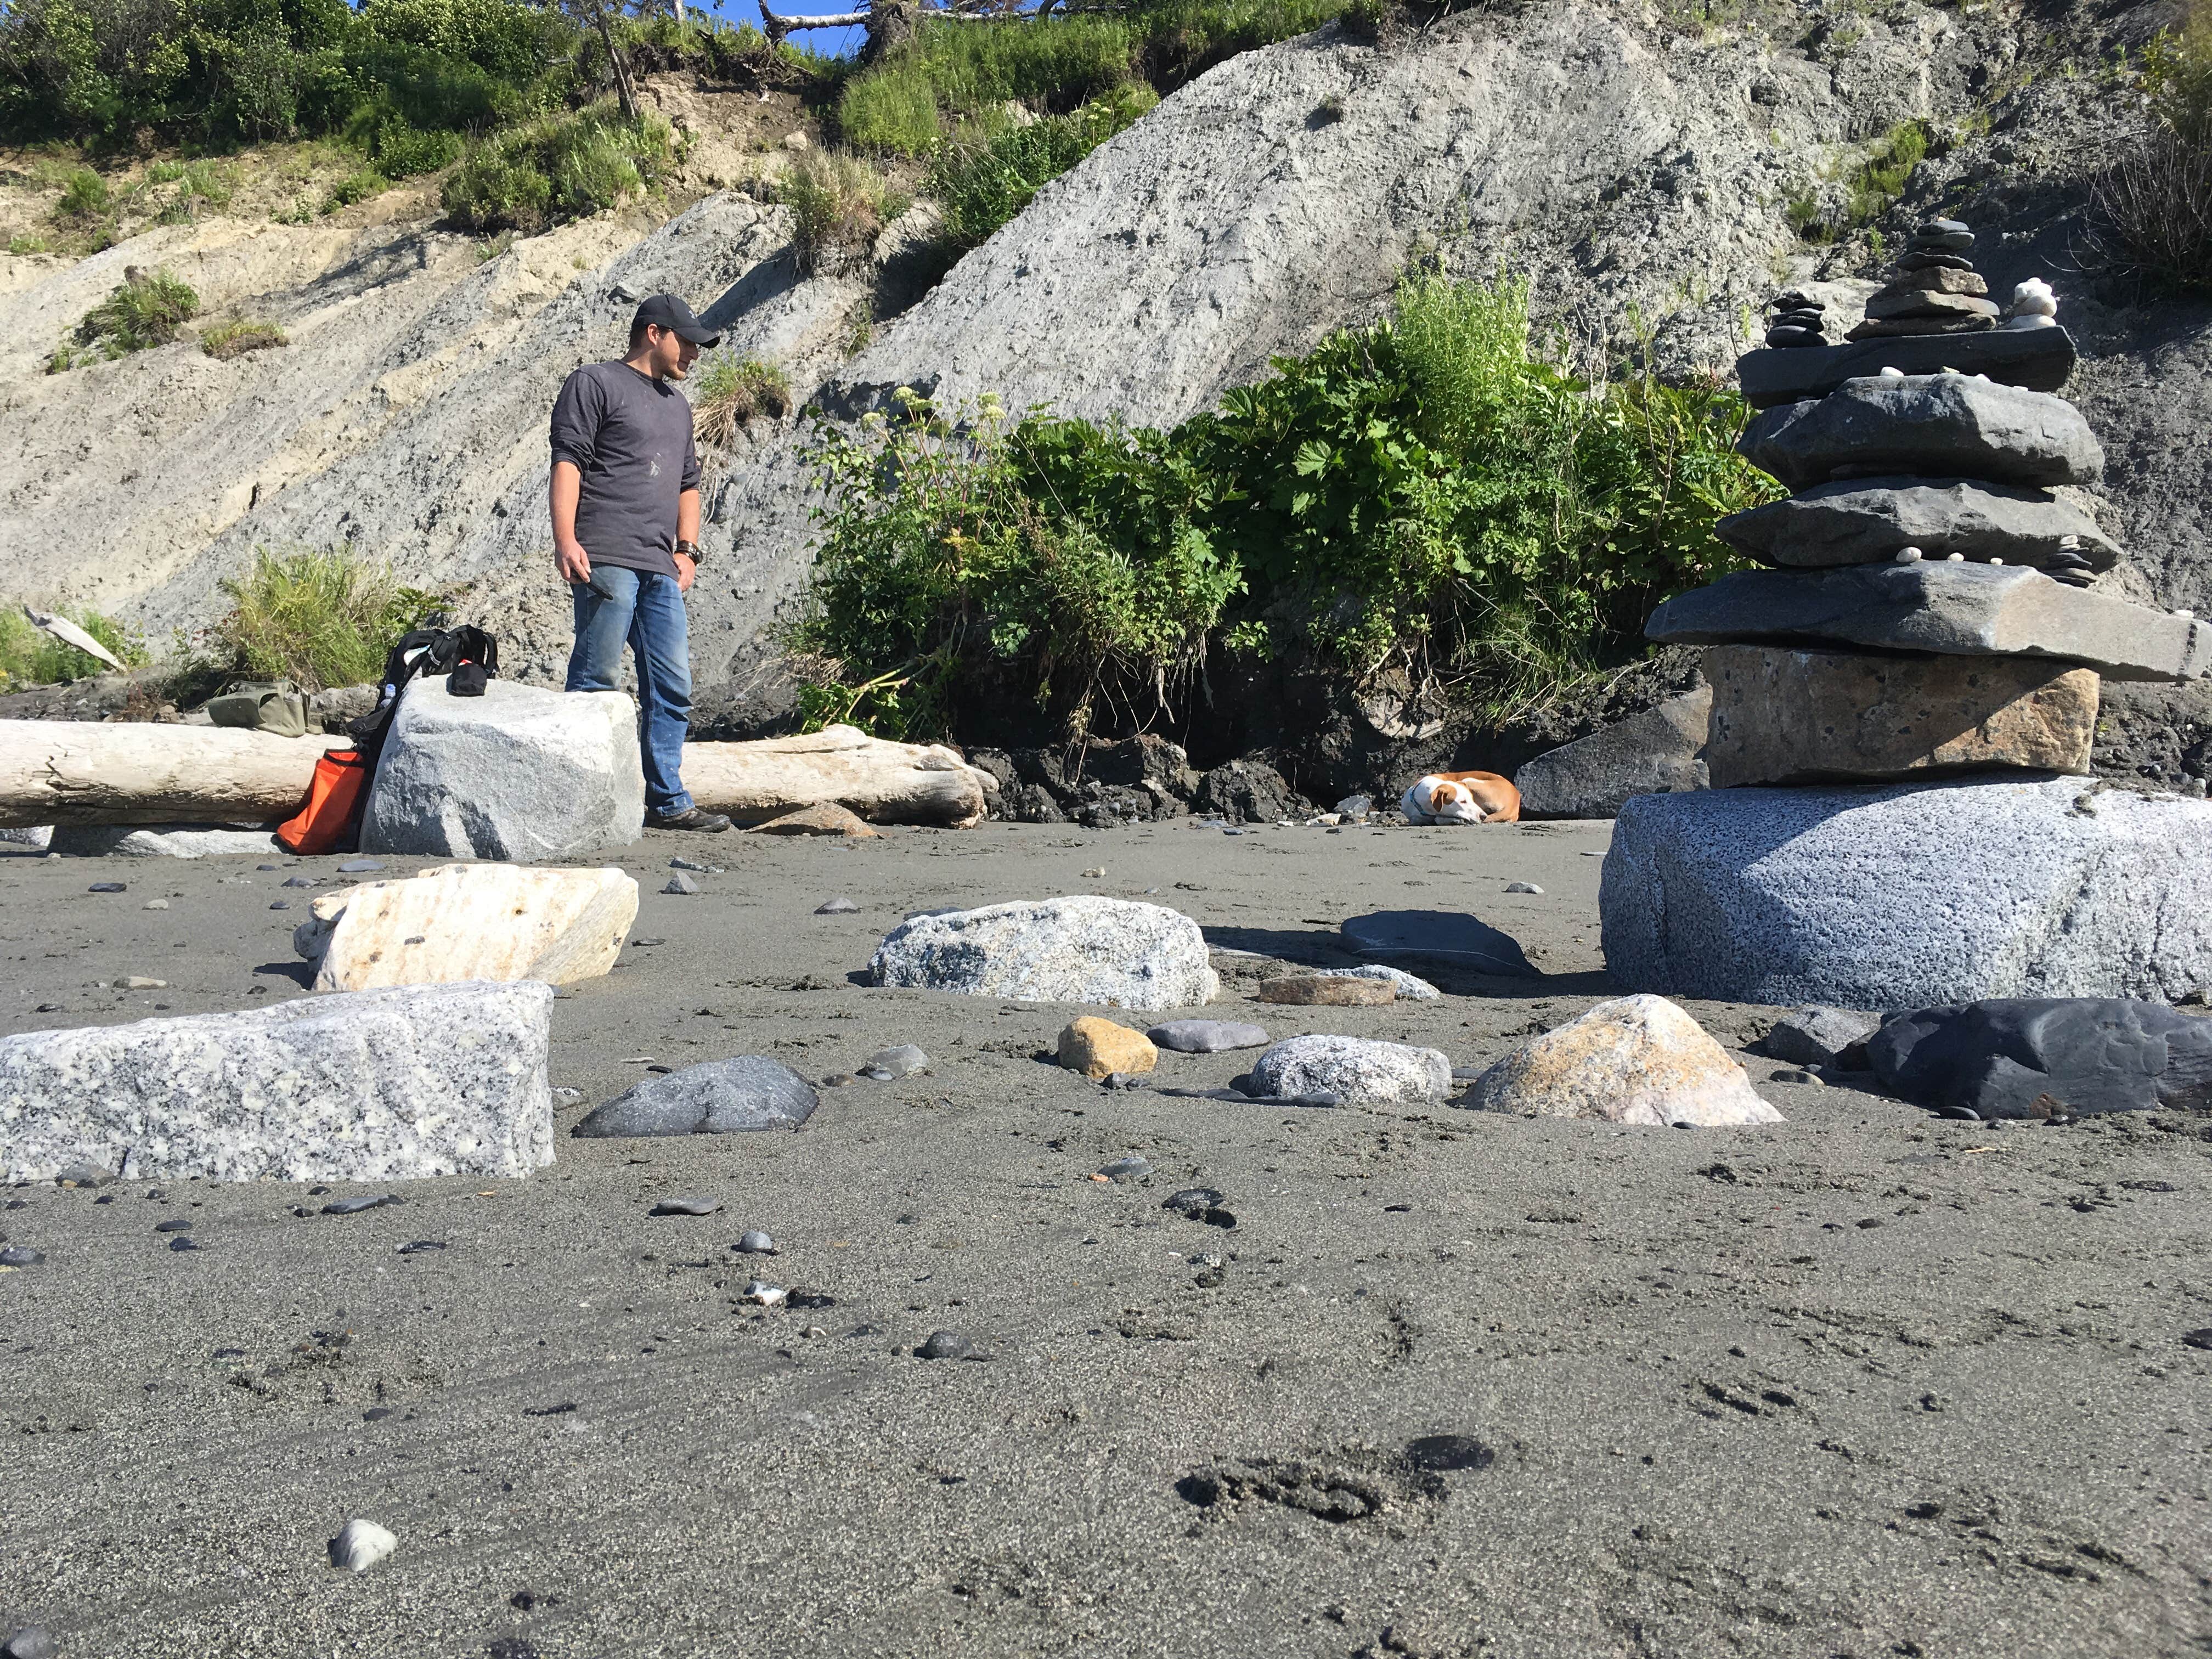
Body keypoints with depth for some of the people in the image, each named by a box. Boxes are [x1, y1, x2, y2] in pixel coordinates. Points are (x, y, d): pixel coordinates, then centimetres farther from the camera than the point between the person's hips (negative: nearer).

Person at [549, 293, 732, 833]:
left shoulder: (678, 405, 28)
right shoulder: (595, 383, 5)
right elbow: (567, 462, -5)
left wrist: (687, 549, 17)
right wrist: (566, 540, -15)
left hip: (661, 568, 8)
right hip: (605, 559, -8)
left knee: (673, 686, 5)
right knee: (597, 678, -10)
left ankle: (668, 801, 10)